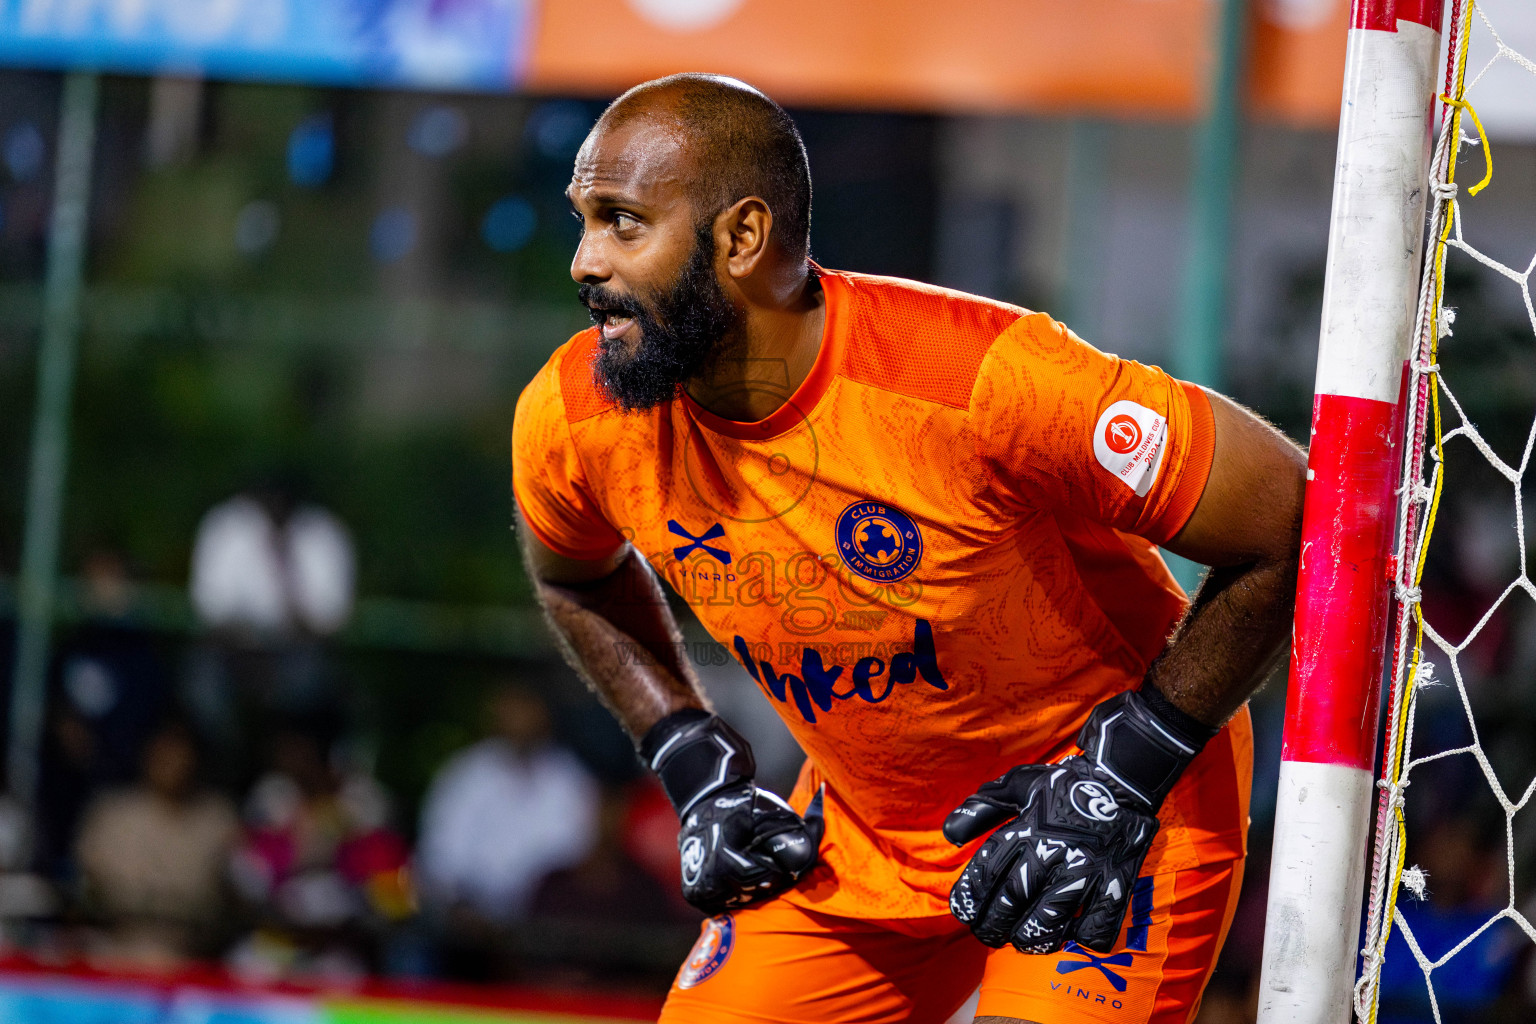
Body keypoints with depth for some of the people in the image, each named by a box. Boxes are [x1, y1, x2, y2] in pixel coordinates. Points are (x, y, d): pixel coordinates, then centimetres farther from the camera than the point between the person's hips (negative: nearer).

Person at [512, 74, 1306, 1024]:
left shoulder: (987, 382, -31)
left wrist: (1124, 773, -20)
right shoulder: (573, 420, -13)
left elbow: (1292, 520, -22)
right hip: (859, 835, 5)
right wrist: (694, 766, 0)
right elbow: (578, 580, 13)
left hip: (1124, 813, -5)